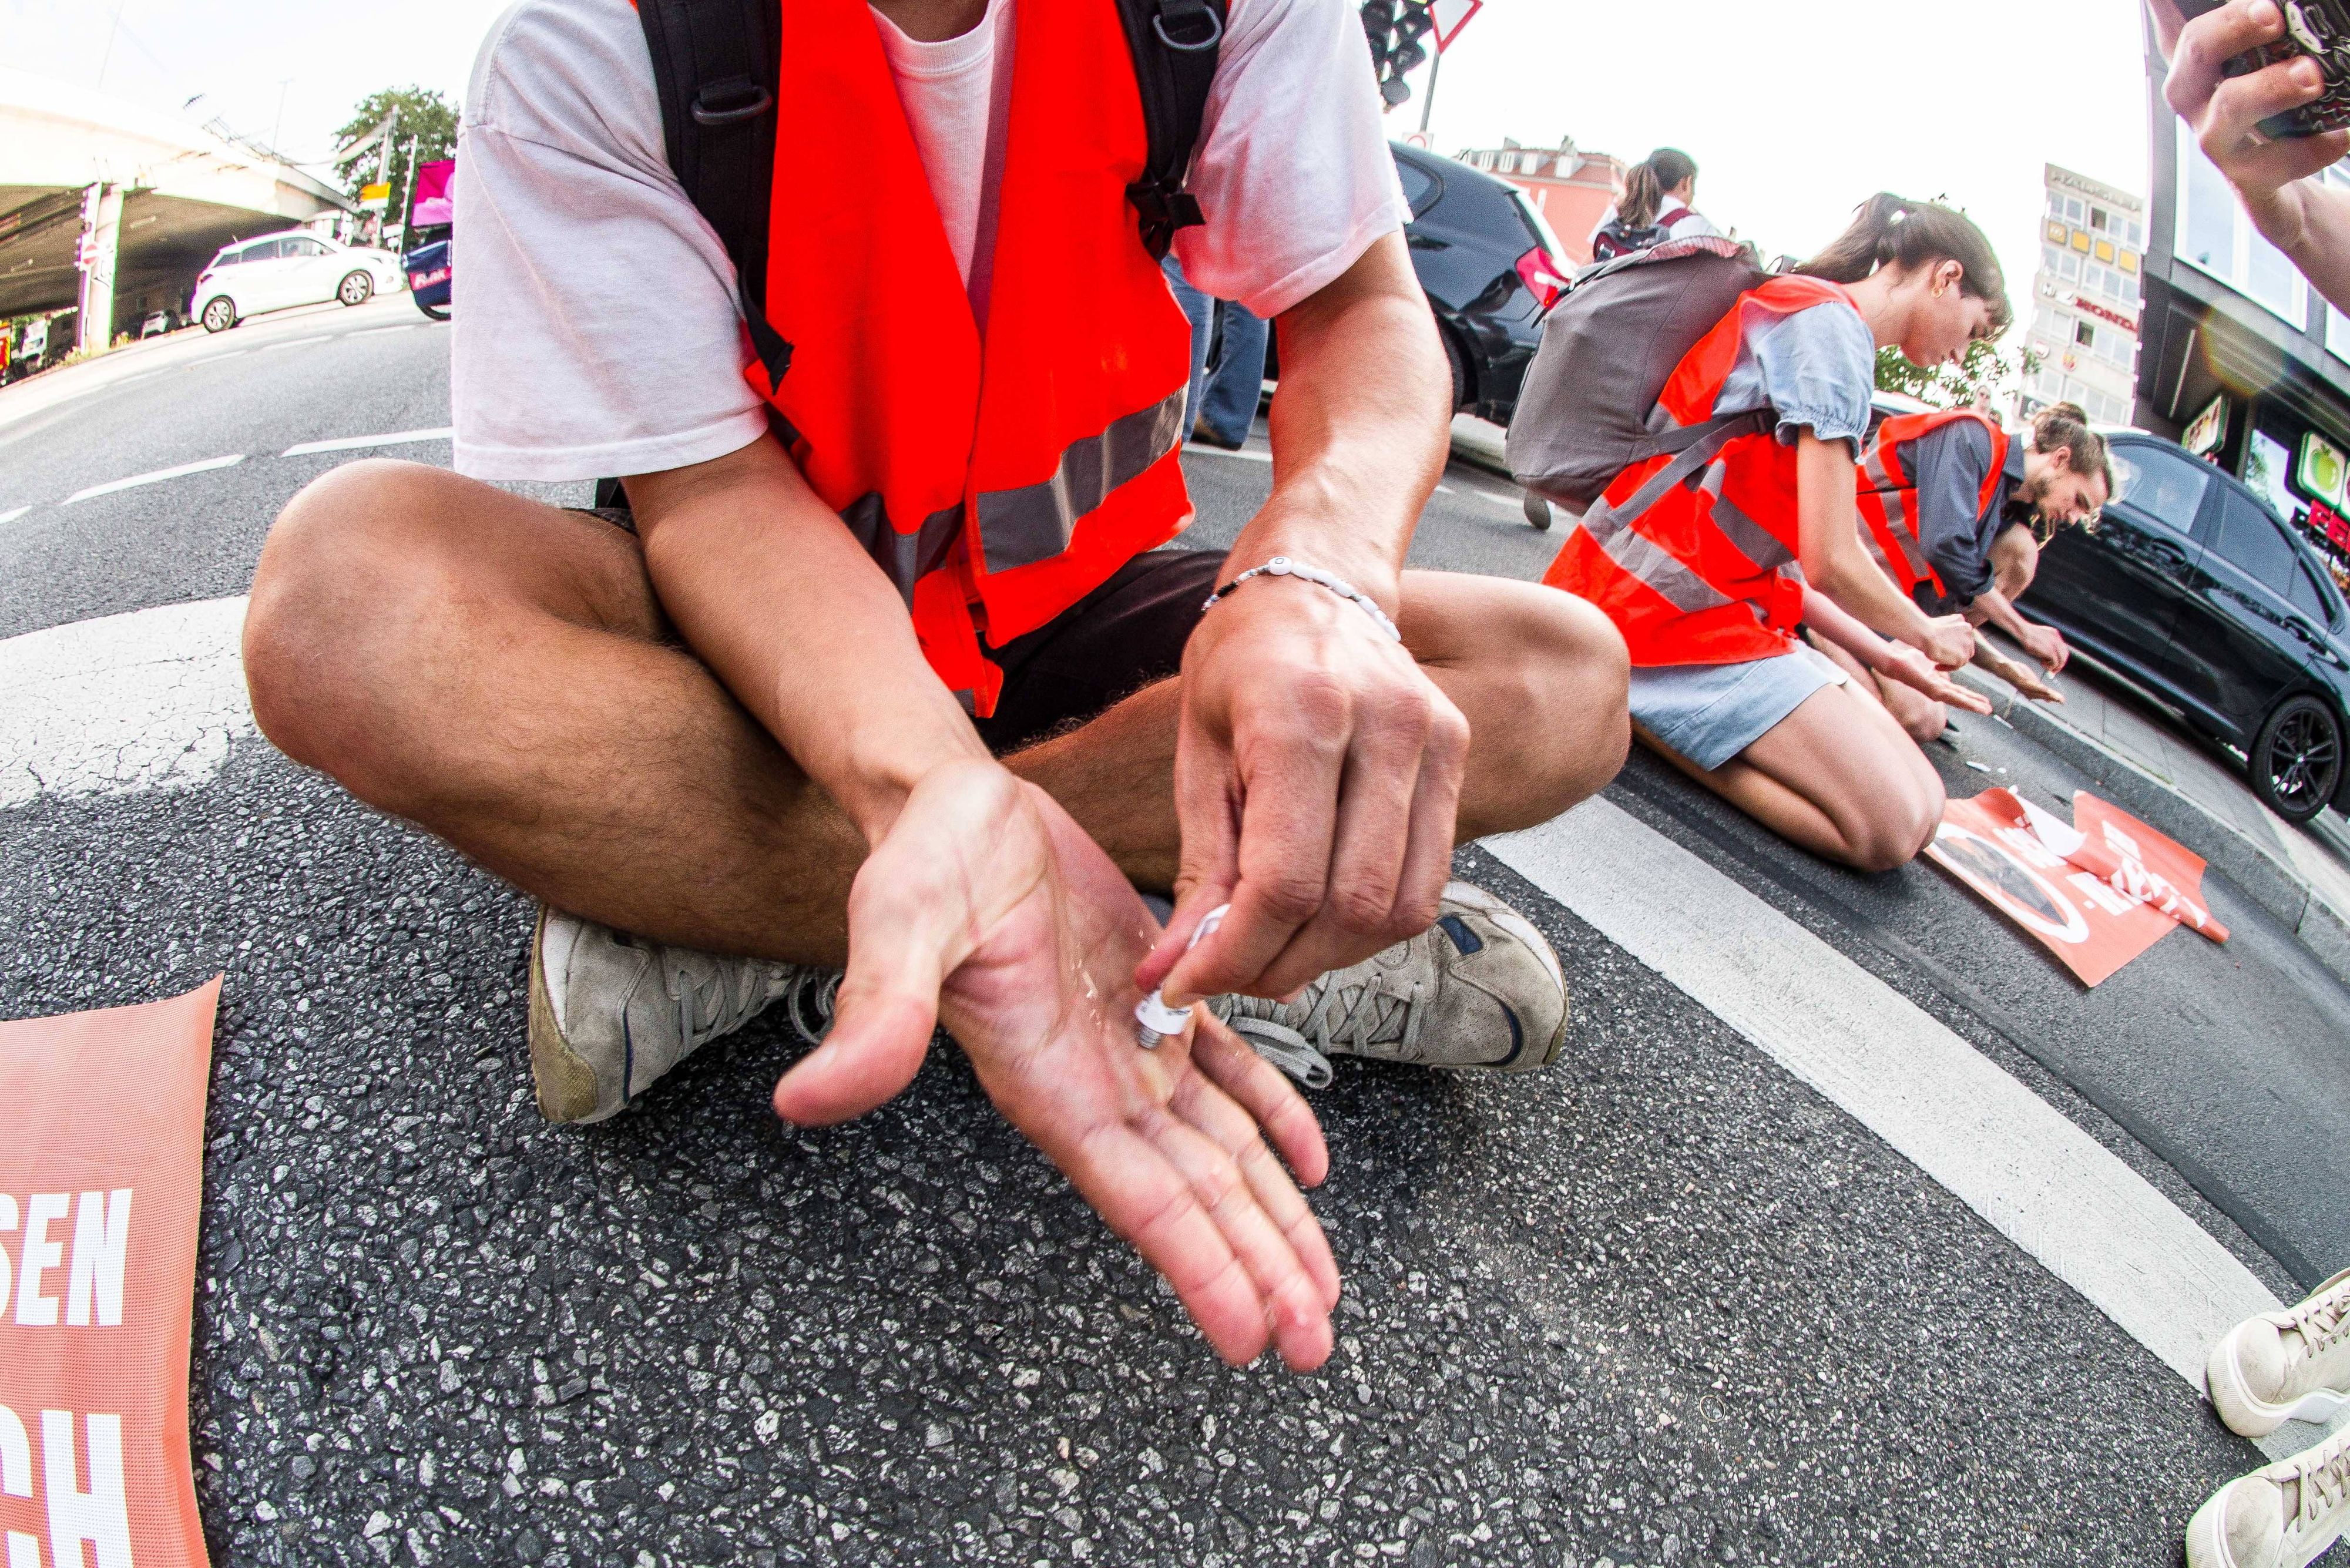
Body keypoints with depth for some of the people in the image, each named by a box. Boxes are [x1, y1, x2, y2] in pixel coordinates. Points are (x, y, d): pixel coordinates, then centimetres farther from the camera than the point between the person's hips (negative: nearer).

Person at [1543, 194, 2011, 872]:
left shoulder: (1809, 316, 24)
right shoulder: (1831, 325, -9)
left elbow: (1788, 561, 22)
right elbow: (1831, 563, -14)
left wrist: (1886, 657, 21)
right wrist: (1925, 634, 5)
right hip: (1672, 606, -11)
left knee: (1919, 798, 1)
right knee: (1896, 825, -19)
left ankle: (1650, 708, -1)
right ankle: (1642, 714, -13)